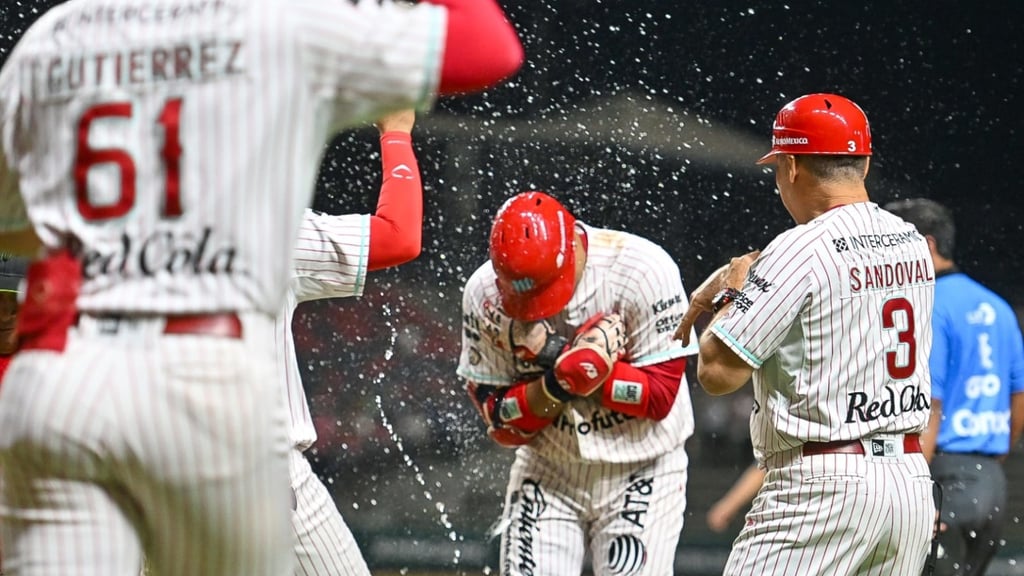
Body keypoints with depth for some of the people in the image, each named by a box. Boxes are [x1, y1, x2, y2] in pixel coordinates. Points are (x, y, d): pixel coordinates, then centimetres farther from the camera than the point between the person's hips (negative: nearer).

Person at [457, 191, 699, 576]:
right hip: (547, 471, 3)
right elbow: (501, 421, -7)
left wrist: (565, 359, -26)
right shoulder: (484, 295, -11)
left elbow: (660, 396, -18)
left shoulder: (643, 271, -20)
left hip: (640, 472, -2)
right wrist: (558, 382, -27)